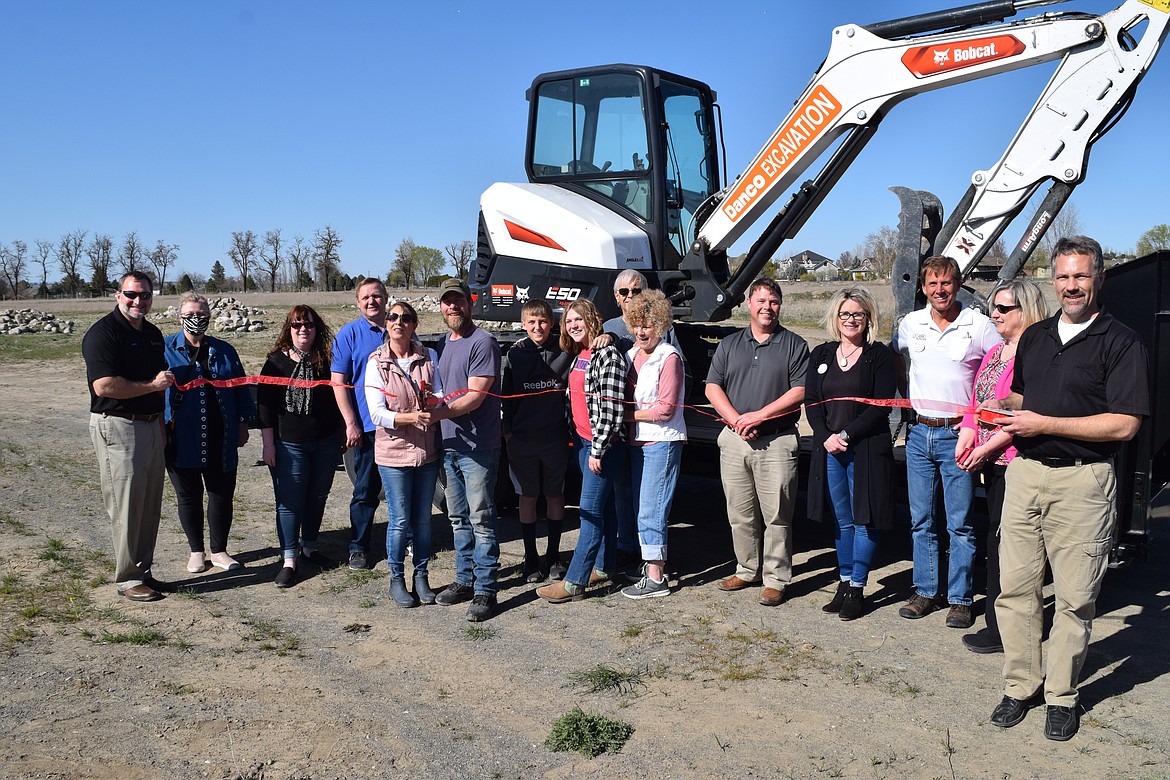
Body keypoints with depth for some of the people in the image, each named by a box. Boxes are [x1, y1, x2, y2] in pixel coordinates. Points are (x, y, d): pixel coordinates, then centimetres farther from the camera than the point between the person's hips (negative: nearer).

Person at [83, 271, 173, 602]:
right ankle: (127, 579, 6)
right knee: (126, 507, -4)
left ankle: (142, 571, 23)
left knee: (150, 504, 12)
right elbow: (103, 386, -23)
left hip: (150, 426, 8)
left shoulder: (152, 333, 14)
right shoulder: (103, 333, -12)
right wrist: (153, 385, -16)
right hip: (118, 428, -8)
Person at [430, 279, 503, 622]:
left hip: (478, 448, -8)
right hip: (450, 444, 8)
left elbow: (475, 396, -18)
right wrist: (430, 410, 0)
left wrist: (437, 412, -27)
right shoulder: (444, 344, 15)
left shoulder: (482, 343, -11)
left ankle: (485, 590, 1)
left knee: (481, 519, -5)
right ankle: (465, 579, 25)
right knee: (458, 519, 15)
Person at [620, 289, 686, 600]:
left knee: (651, 512, -7)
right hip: (637, 441, 8)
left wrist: (628, 414, -11)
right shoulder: (632, 354, 10)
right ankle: (651, 563, 28)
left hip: (662, 443, -8)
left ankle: (656, 578, 0)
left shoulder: (668, 357, -12)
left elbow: (665, 409, -15)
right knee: (642, 509, 15)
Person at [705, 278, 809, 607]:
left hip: (777, 441, -3)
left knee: (776, 515, -2)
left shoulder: (794, 345, 3)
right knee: (740, 514, 10)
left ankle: (775, 579, 7)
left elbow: (800, 391, -6)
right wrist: (736, 420, -7)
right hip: (734, 441, 4)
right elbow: (712, 388, 8)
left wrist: (759, 415, -14)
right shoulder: (729, 344, 14)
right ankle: (746, 570, 24)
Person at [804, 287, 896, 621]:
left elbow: (881, 406, -9)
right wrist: (826, 437, -7)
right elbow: (811, 402, 8)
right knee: (842, 519, 12)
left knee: (864, 518, 1)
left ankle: (857, 588, 9)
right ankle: (844, 583, 21)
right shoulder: (821, 355, 10)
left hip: (867, 449, -4)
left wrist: (846, 435, -14)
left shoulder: (880, 355, -2)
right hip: (829, 449, 4)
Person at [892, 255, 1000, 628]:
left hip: (957, 434, -4)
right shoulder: (910, 324, 5)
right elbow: (897, 360, 24)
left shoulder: (979, 325, -6)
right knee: (921, 520, 10)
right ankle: (927, 591, 20)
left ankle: (960, 599, 10)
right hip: (919, 433, 4)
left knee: (960, 524, 1)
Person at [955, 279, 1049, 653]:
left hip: (1015, 462, -9)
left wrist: (986, 449, -18)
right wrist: (966, 440, 0)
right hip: (991, 464, 9)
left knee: (1002, 543, -3)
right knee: (998, 541, 13)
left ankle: (1001, 630, 7)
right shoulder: (994, 353, 17)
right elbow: (976, 404, 17)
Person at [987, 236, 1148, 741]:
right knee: (1015, 587, 6)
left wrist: (1046, 424, -16)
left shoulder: (1120, 343, -4)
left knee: (1075, 597, 3)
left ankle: (1062, 696, 17)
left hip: (1082, 481, -5)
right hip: (1024, 473, 5)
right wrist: (1004, 407, 5)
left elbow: (1124, 424, -12)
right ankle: (1020, 686, 19)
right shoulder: (1035, 337, 15)